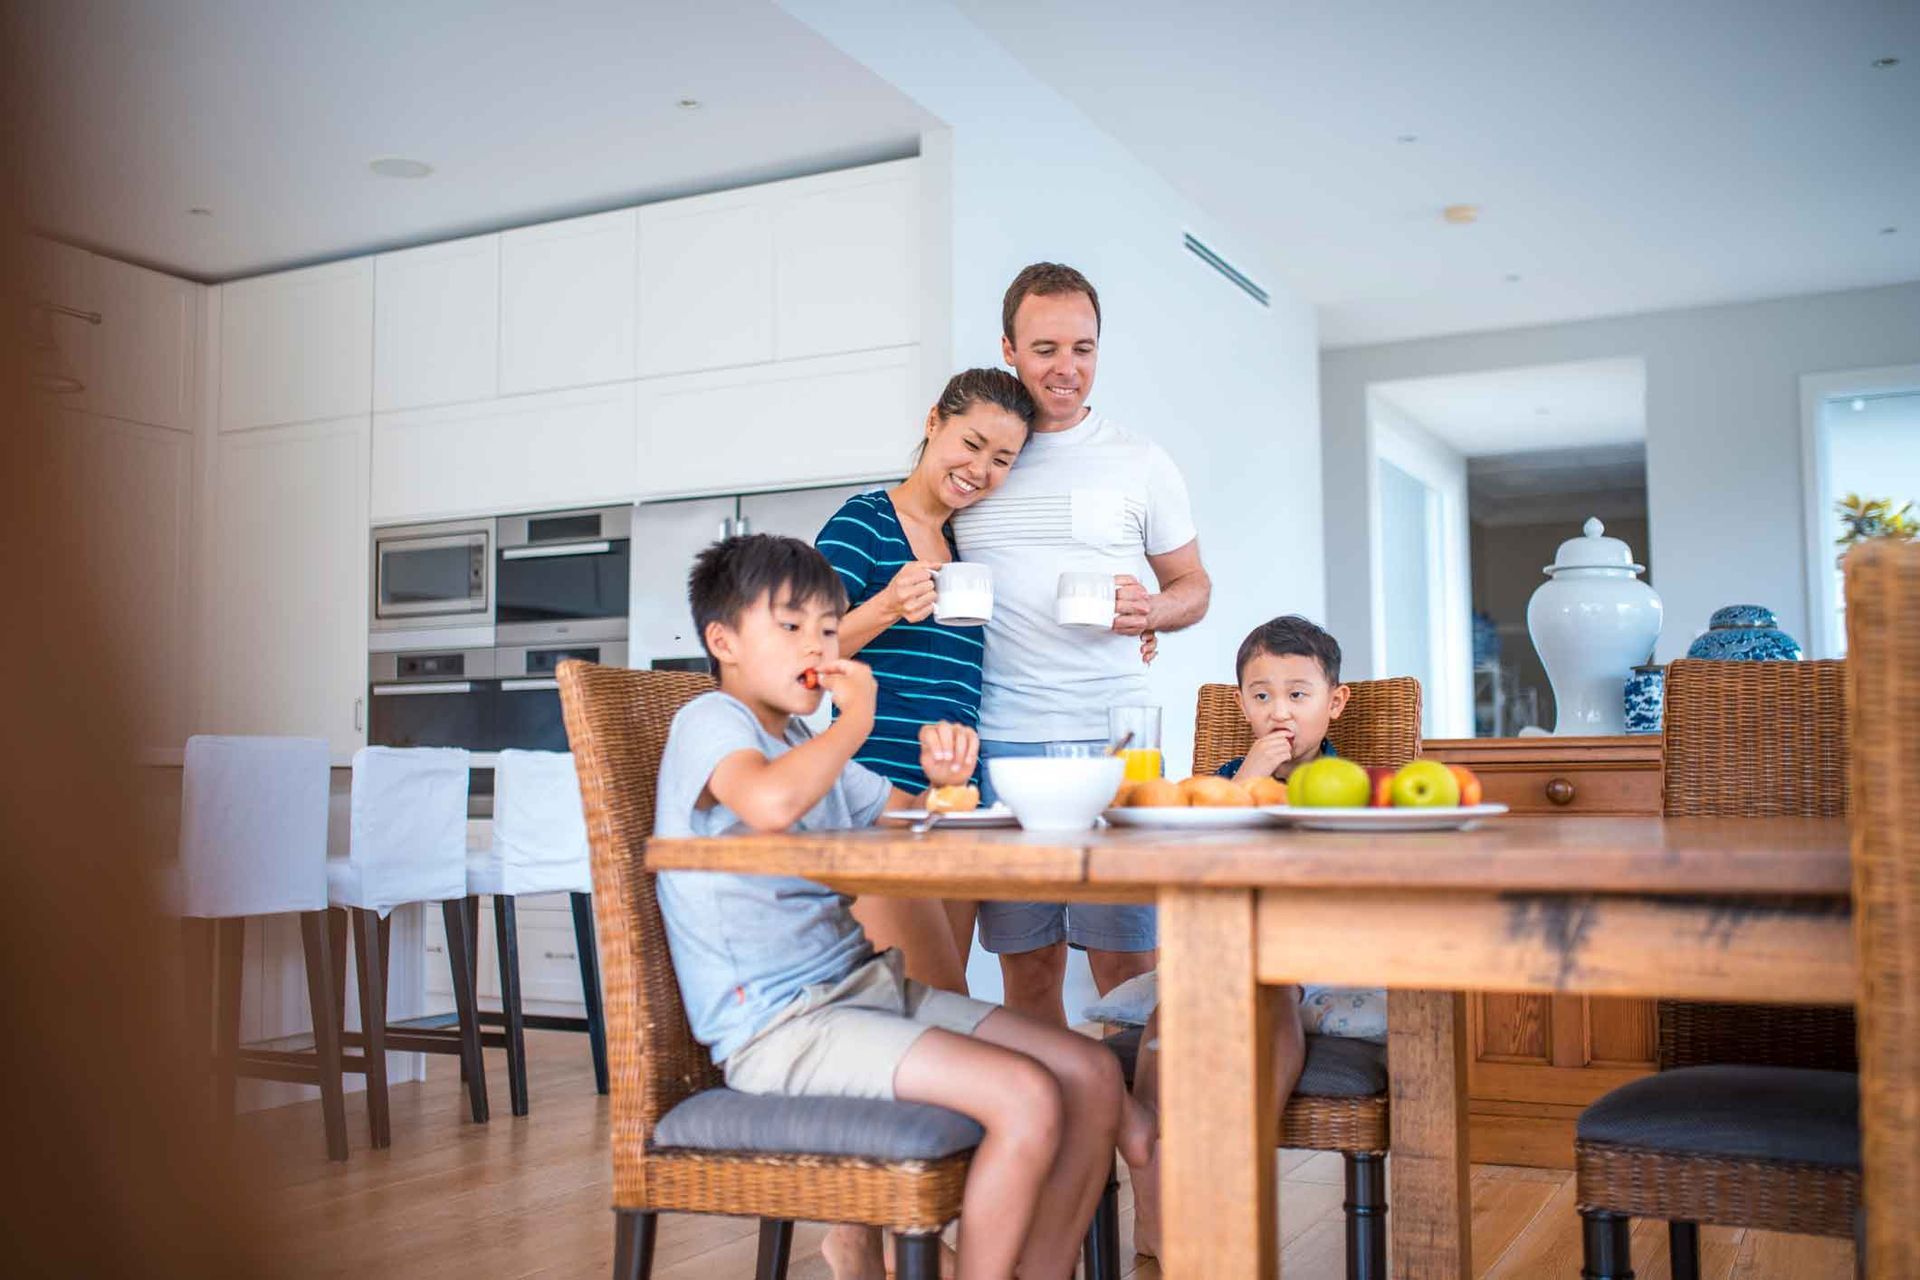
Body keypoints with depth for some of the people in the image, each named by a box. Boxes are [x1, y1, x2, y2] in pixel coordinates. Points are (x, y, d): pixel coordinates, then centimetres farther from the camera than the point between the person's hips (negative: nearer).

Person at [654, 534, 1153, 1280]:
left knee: (1094, 1076, 0)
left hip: (864, 985, 9)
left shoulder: (811, 744, 19)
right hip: (779, 1022, -9)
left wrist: (942, 781, 3)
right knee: (1025, 1096, -24)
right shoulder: (710, 722, -9)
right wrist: (855, 721, -16)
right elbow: (771, 803, -33)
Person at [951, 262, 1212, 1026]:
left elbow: (1194, 585, 13)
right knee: (1026, 963, 4)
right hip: (998, 738, 1)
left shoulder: (1141, 462, 8)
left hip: (1111, 734, -1)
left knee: (1126, 958, -2)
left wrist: (1150, 611, -8)